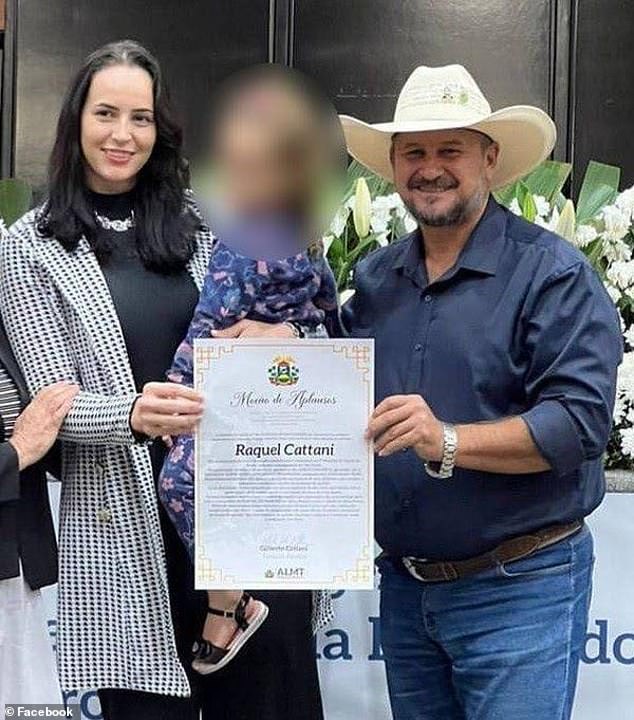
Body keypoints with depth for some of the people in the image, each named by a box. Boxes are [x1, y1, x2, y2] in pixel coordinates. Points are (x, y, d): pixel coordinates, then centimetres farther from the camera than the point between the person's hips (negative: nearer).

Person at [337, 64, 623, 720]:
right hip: (404, 587, 6)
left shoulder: (552, 273, -11)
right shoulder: (373, 279, 9)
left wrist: (448, 442, -30)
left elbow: (580, 420, -20)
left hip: (519, 590, -6)